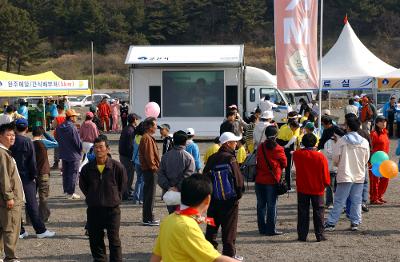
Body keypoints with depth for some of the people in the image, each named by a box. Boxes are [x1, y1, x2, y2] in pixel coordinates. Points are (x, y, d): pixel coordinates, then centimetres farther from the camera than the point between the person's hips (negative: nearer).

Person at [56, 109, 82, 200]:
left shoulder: (59, 127, 1)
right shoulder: (72, 128, -22)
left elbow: (57, 139, 11)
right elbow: (78, 142, -19)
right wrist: (80, 150, -1)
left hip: (63, 154, 7)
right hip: (73, 155, -7)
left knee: (65, 173, 17)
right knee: (73, 174, 1)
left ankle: (66, 190, 26)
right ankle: (70, 193, 3)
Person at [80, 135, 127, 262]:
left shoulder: (117, 167, -10)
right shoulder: (87, 168, -2)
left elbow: (123, 184, 5)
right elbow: (82, 185, 14)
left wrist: (116, 198, 5)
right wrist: (91, 197, 10)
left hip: (112, 208, -3)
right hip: (93, 209, 3)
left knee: (114, 240, 2)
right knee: (95, 240, 10)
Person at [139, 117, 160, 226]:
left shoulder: (147, 137, 17)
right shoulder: (147, 138, -15)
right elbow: (149, 155, -21)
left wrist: (155, 166, 19)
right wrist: (154, 167, -17)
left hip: (148, 169, 11)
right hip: (150, 170, -11)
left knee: (148, 193, 14)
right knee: (150, 194, -7)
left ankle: (148, 218, 20)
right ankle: (148, 219, -4)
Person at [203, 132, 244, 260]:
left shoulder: (212, 159, 3)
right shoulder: (231, 159, -14)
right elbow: (239, 179, -15)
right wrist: (239, 194, 1)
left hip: (213, 200, 5)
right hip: (230, 200, -5)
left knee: (211, 227, 12)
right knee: (229, 228, 3)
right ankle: (229, 254, 7)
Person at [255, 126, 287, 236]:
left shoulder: (260, 147, -1)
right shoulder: (278, 149, -10)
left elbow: (257, 161, 7)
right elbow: (284, 164, 1)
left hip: (260, 180, 3)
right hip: (272, 181, -3)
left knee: (261, 205, 11)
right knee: (271, 205, 2)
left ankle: (262, 228, 15)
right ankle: (271, 229, 3)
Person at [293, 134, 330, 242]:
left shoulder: (297, 154, -7)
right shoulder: (321, 156, -12)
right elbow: (325, 175, -8)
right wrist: (326, 183, 12)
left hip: (302, 189, 1)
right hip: (317, 189, -1)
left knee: (303, 212, 8)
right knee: (318, 212, 7)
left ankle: (302, 235, 9)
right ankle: (319, 235, 7)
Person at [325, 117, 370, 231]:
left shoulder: (342, 140, -9)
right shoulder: (365, 142, 2)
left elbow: (335, 159, -7)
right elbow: (366, 160, 11)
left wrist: (338, 165, 15)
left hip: (345, 175, -3)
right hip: (359, 175, 3)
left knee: (339, 201, -1)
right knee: (356, 201, 11)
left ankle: (330, 223, -1)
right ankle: (355, 223, 13)